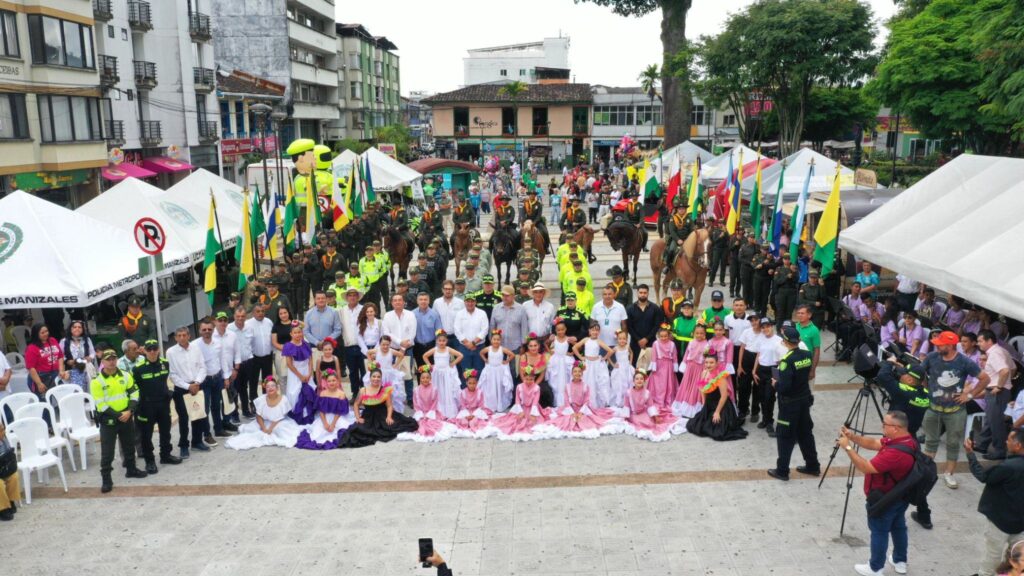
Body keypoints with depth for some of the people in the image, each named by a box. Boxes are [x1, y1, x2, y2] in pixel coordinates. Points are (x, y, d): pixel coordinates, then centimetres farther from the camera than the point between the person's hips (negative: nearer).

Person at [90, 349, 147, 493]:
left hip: (126, 417, 4)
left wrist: (129, 411, -13)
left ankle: (131, 469, 35)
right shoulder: (97, 381, -12)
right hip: (108, 420, -4)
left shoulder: (125, 376, 2)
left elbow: (134, 393, 2)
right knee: (107, 451, -1)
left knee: (129, 446, 18)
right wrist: (118, 415, -17)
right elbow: (101, 405, -14)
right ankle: (106, 479, 7)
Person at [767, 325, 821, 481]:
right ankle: (813, 466, 29)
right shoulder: (807, 355, -2)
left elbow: (784, 386, -27)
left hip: (790, 403, -7)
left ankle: (782, 471, 10)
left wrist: (776, 384, -6)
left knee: (785, 437, 3)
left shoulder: (787, 360, -22)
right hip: (805, 399, 7)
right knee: (805, 433, 19)